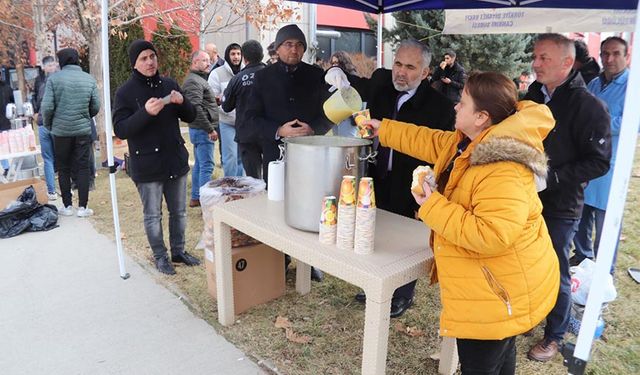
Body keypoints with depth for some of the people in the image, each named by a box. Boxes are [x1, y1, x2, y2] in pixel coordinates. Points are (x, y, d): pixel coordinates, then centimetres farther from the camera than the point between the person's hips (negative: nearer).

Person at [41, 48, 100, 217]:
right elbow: (96, 107, 1)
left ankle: (67, 206, 15)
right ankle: (82, 207, 6)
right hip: (83, 130, 1)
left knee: (64, 168, 11)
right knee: (83, 168, 6)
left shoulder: (53, 78, -5)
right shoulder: (89, 79, 0)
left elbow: (47, 107, -9)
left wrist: (48, 125, 9)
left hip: (60, 130, -1)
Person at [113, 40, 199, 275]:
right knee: (153, 215, 8)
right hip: (147, 165, -4)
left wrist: (182, 102, -13)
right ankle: (160, 256, 26)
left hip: (176, 160, 4)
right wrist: (146, 112, -27)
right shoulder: (126, 92, -7)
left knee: (179, 212, 15)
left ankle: (178, 251, 32)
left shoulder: (169, 85, 6)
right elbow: (120, 130, -13)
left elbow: (190, 117, 9)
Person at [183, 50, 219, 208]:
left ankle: (195, 198, 25)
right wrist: (210, 129, -22)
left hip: (200, 129, 11)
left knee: (199, 165, 16)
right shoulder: (193, 81, -15)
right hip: (202, 130, -11)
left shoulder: (199, 79, 19)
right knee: (206, 166, -9)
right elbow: (196, 108, -24)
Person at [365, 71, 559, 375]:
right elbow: (429, 141, 16)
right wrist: (383, 129, 22)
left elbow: (492, 236, -38)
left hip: (498, 291, -10)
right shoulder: (471, 144, 3)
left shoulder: (503, 172, -31)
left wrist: (434, 208, -29)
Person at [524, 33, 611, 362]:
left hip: (560, 206, -5)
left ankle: (554, 336, 28)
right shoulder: (531, 97, 6)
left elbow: (599, 161, -15)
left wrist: (554, 177, -23)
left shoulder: (588, 106, -13)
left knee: (555, 273, 7)